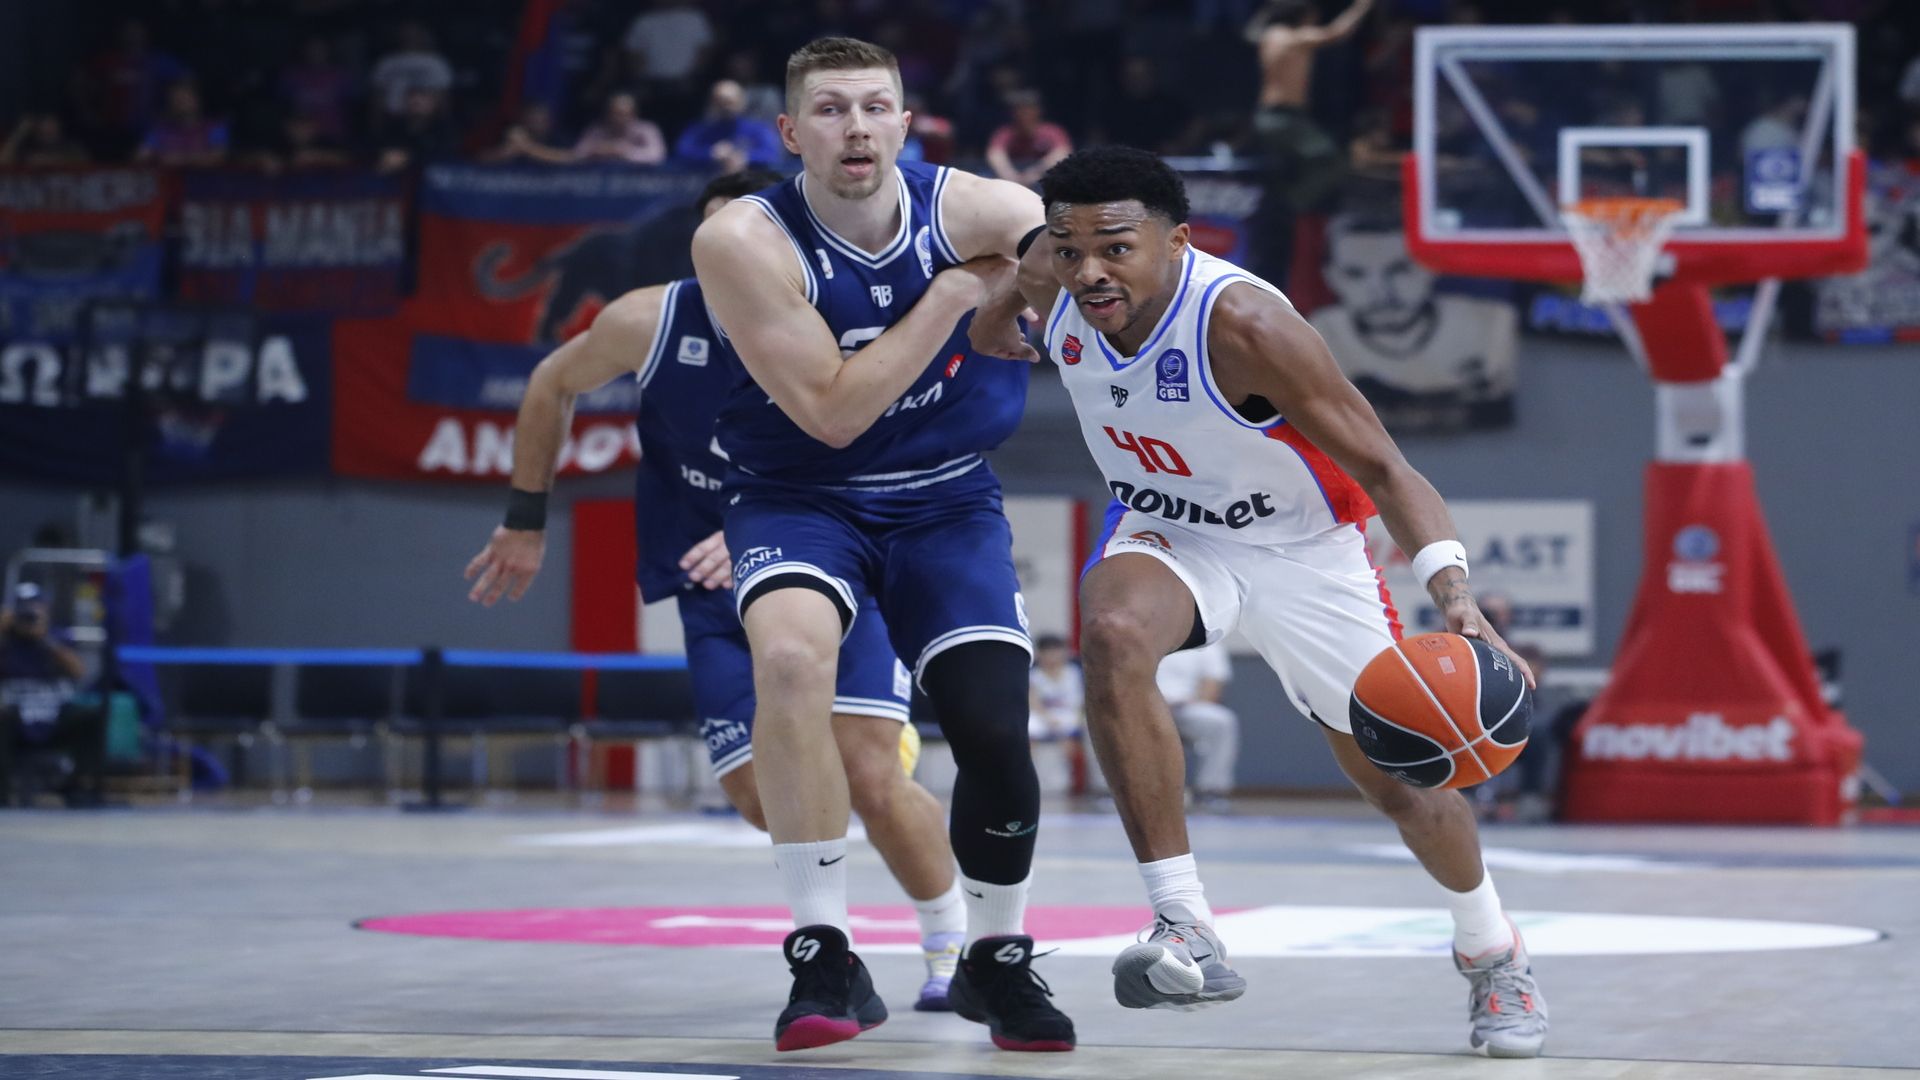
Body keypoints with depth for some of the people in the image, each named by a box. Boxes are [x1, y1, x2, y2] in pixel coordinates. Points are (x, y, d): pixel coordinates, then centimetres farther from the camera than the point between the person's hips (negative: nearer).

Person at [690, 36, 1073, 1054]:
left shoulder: (975, 210, -14)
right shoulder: (744, 242, -21)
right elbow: (832, 412, -23)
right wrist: (955, 293, -23)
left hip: (948, 503, 3)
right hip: (801, 499, -2)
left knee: (996, 738, -8)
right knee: (790, 655, -33)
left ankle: (996, 960, 22)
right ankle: (825, 959, -23)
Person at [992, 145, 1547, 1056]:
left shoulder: (1243, 324, -36)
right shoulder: (1046, 285, -21)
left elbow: (1383, 469, -33)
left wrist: (1454, 596, -45)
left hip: (1300, 547, -3)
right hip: (1165, 532, 3)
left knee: (1395, 776, 8)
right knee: (1112, 635, -32)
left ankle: (1491, 952, 40)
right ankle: (1186, 934, -29)